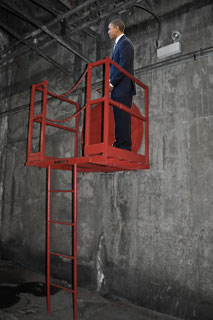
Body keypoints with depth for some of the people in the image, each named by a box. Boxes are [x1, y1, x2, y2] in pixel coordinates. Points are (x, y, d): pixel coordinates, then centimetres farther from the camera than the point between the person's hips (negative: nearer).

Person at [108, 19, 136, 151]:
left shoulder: (125, 43, -7)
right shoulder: (119, 43, 24)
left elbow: (123, 66, -17)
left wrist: (112, 83, -13)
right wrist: (111, 82, 10)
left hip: (123, 88, -10)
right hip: (118, 88, 10)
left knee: (123, 117, -9)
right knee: (118, 117, 9)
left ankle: (125, 146, -5)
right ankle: (119, 143, 16)